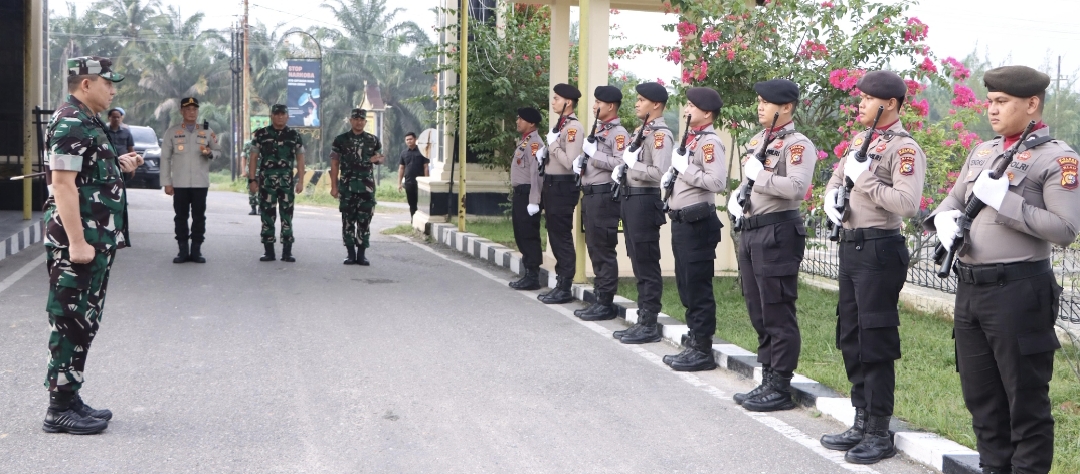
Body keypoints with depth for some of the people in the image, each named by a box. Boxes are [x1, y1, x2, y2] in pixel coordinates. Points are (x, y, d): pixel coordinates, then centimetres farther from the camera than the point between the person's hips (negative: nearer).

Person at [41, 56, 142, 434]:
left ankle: (69, 398, 23)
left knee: (83, 322, 14)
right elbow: (62, 183, -22)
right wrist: (77, 242, -25)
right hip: (78, 240, -10)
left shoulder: (87, 122, 17)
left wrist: (119, 166, 12)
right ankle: (60, 408, 2)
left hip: (96, 239, 10)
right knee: (72, 322, -5)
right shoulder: (70, 123, -15)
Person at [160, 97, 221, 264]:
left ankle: (196, 250, 11)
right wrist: (167, 182, -2)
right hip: (179, 183, -1)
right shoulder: (172, 132, 3)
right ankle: (183, 251, 10)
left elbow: (218, 150, 13)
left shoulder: (207, 132, 7)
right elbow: (165, 158, 2)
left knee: (199, 217, 3)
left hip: (200, 183, 1)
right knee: (181, 217, 3)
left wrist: (210, 153, -13)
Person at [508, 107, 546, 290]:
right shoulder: (524, 141, 18)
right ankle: (528, 274, 20)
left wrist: (533, 201, -25)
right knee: (521, 235, 13)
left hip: (527, 193, -10)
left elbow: (536, 173, -21)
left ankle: (533, 277, -2)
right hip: (519, 193, 10)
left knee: (529, 236, -6)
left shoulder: (534, 143, -14)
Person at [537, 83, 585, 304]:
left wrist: (553, 145, -14)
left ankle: (565, 288, 0)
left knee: (562, 238, -5)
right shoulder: (559, 125, 16)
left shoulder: (574, 127, -14)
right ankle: (560, 283, 21)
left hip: (563, 186, -10)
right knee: (555, 236, 14)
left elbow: (570, 162, -23)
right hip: (552, 184, 10)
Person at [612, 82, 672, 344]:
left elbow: (659, 173, -25)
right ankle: (642, 319, 21)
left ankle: (650, 325, 1)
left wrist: (632, 164, -17)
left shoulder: (661, 134, -14)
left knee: (648, 265, -5)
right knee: (638, 264, 14)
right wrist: (623, 167, 4)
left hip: (645, 202, -10)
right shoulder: (640, 131, 17)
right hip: (631, 200, 10)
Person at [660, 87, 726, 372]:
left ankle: (703, 351, 2)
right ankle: (694, 344, 23)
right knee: (686, 287, 14)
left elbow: (718, 182, -26)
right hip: (682, 220, 10)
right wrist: (671, 176, 9)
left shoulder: (710, 142, -14)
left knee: (698, 288, -4)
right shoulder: (692, 139, 16)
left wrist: (684, 168, -19)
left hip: (697, 223, -10)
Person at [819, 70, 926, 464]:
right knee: (850, 339, 14)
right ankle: (862, 422, 26)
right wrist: (832, 200, 2)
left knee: (876, 343, -3)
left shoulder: (904, 148, -13)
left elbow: (908, 203, -26)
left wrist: (864, 179, -20)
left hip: (879, 249, -9)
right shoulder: (860, 141, 14)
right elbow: (836, 178, 23)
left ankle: (880, 433, 8)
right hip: (850, 245, 9)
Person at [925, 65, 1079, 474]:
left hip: (1018, 290, -7)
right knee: (980, 395, 16)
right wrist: (945, 221, -2)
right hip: (969, 288, 7)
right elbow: (952, 200, 21)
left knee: (1025, 399, 2)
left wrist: (1004, 200, -20)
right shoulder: (982, 152, 15)